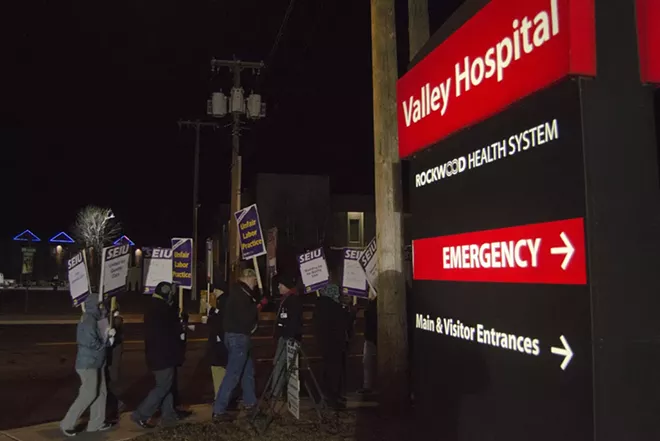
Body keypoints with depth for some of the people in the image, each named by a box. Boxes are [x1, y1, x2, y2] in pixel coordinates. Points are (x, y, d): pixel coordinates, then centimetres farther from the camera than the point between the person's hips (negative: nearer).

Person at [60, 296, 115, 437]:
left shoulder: (94, 319, 12)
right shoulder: (89, 321, -18)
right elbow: (93, 343, -23)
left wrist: (107, 335, -2)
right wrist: (107, 340, -8)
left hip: (96, 363, 10)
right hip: (88, 363, -10)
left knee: (100, 392, 11)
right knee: (88, 394, -5)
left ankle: (96, 423, 19)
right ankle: (67, 424, 6)